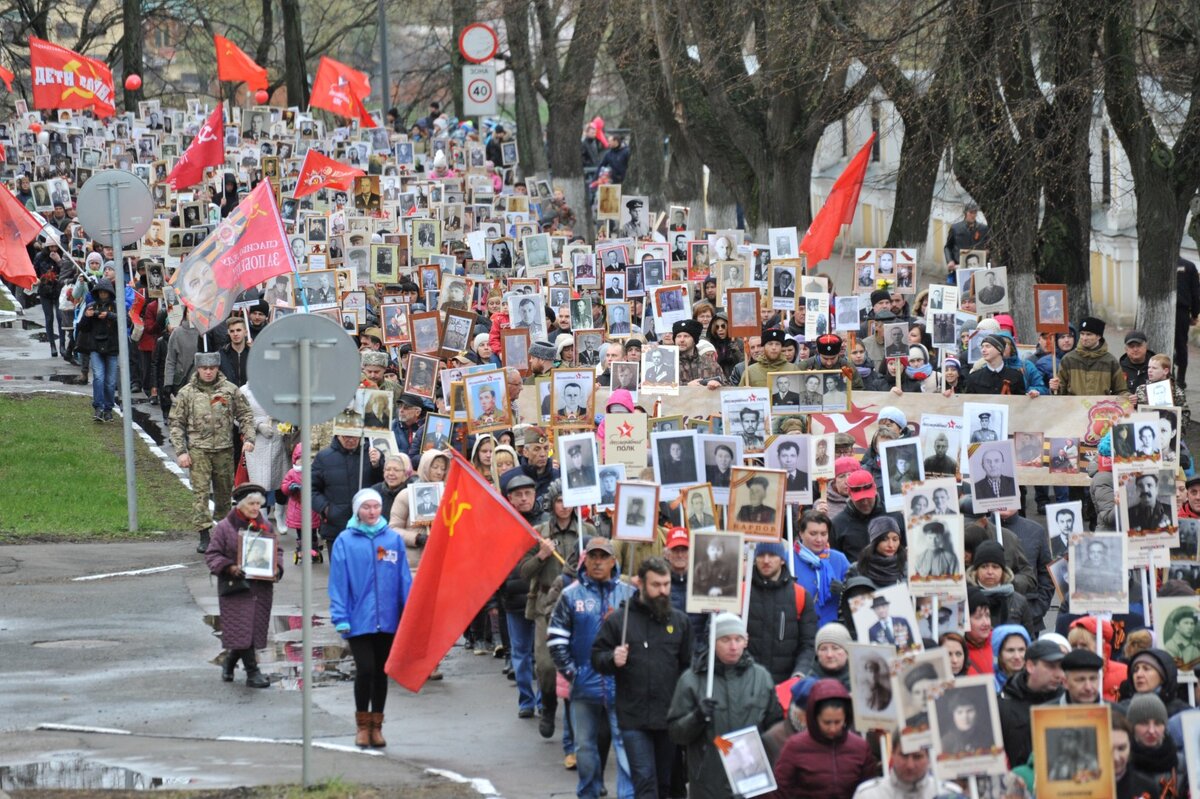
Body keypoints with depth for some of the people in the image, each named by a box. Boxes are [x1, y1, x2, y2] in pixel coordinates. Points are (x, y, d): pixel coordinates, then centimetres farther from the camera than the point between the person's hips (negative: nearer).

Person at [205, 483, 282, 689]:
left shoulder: (265, 526, 8)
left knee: (256, 629, 9)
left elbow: (277, 550, 17)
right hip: (235, 587, -5)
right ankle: (252, 672, -4)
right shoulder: (224, 527, -5)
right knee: (242, 629, -9)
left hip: (261, 586, 5)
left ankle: (229, 661, 33)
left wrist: (276, 568, -3)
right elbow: (212, 554, -4)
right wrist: (229, 568, -19)